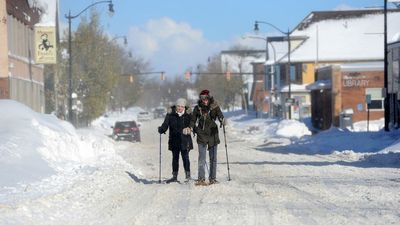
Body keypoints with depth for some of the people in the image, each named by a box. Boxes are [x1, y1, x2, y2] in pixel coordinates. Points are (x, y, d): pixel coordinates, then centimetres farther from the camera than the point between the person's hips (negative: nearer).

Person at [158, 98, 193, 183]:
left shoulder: (188, 114, 1)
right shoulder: (170, 114, 2)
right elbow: (165, 124, 1)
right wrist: (161, 129, -16)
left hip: (185, 140, -2)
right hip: (174, 140, 2)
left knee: (185, 157, -6)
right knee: (175, 158, 9)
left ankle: (188, 174, 3)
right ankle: (174, 176, 15)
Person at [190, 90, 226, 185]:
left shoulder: (214, 107, -1)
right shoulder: (197, 108, 4)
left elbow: (220, 114, -15)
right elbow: (193, 120, 11)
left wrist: (222, 120, -37)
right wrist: (191, 127, -7)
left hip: (212, 134, 0)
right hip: (202, 135, 0)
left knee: (213, 158, 5)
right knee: (202, 158, -8)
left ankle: (212, 178, 13)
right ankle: (201, 178, -10)